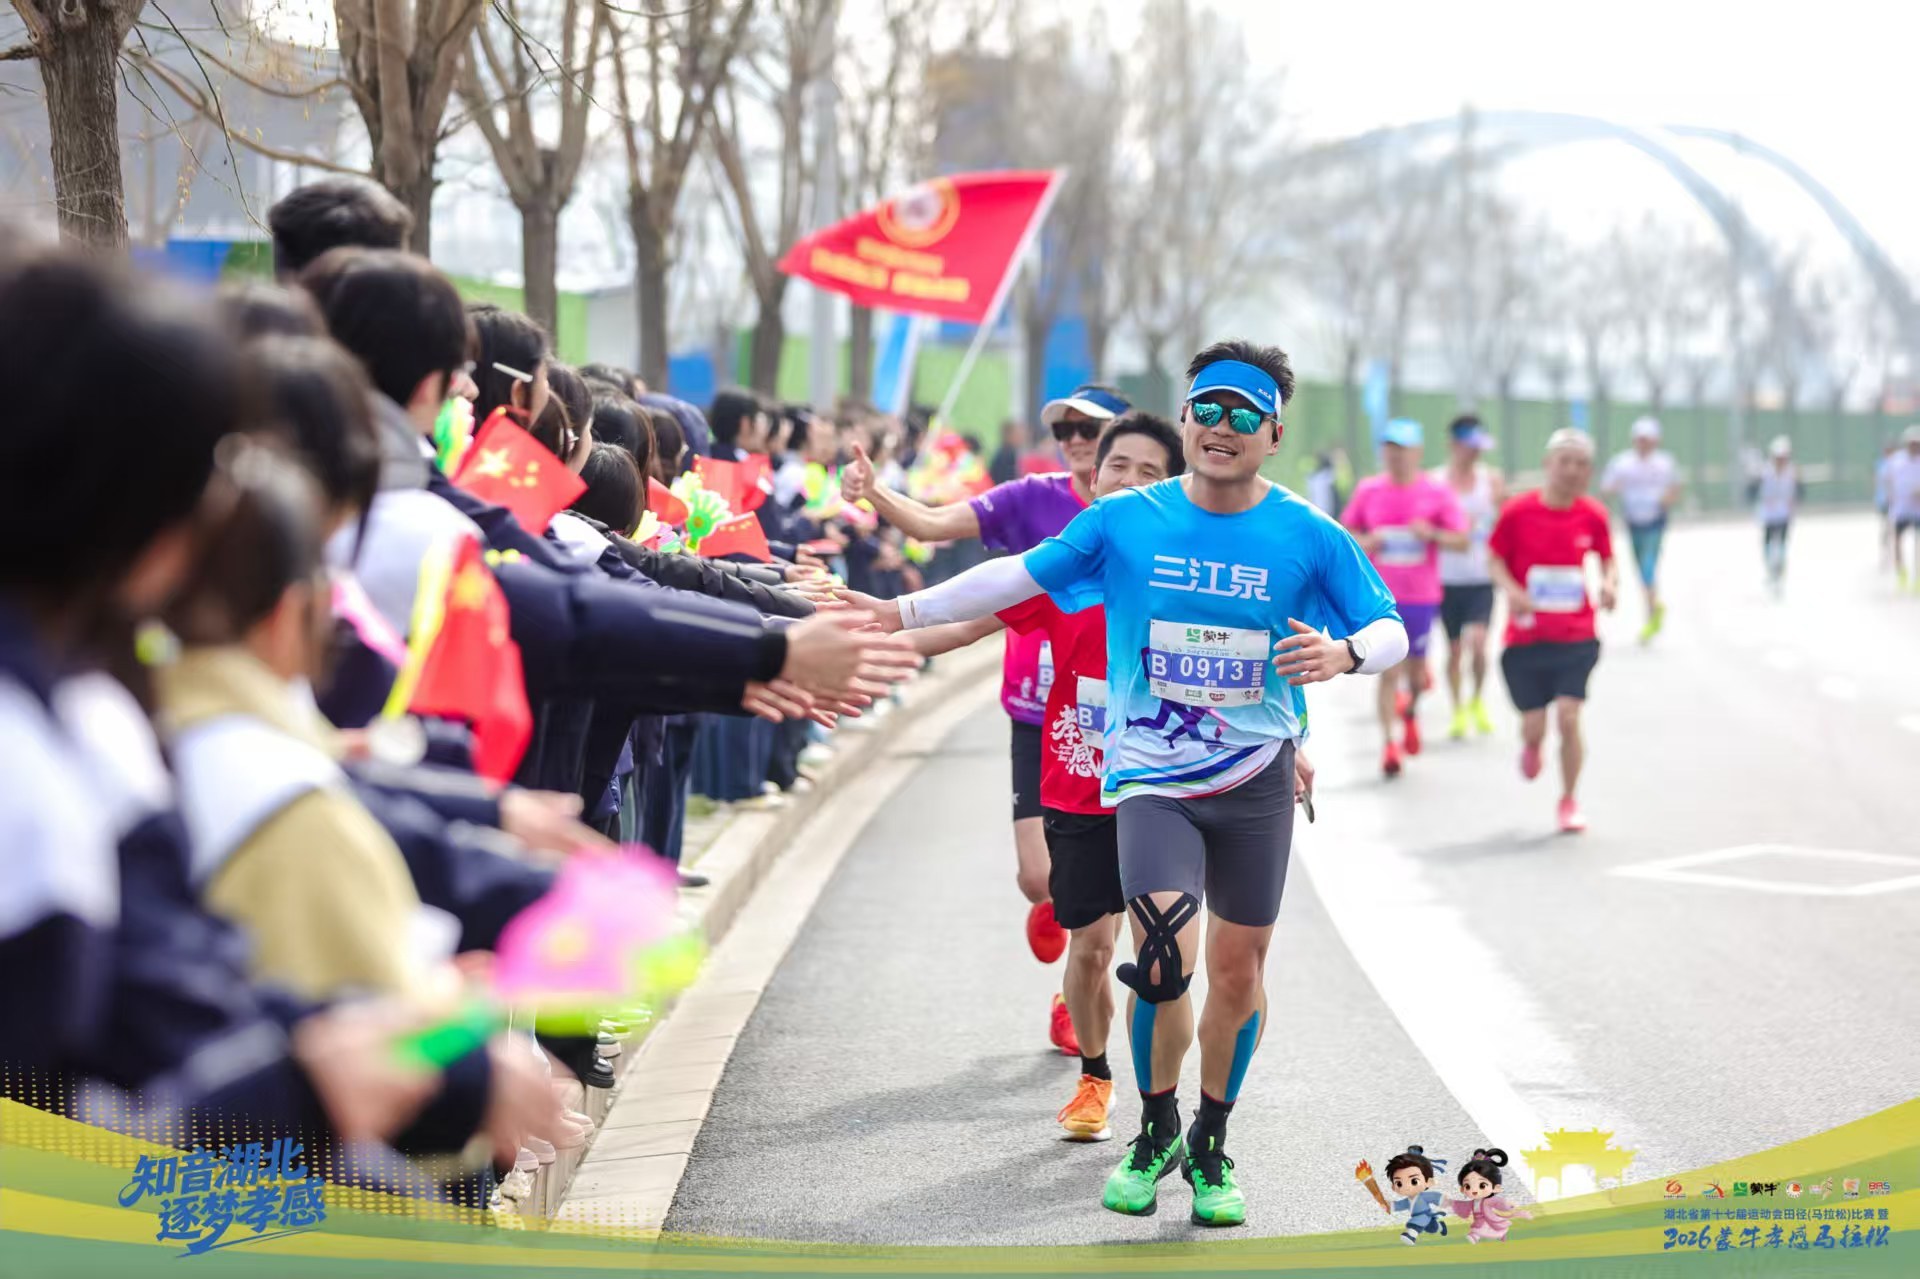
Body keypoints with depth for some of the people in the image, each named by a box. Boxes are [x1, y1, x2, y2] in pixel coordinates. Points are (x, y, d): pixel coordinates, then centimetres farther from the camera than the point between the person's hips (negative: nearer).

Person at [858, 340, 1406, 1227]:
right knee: (1162, 958, -16)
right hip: (1152, 777, -1)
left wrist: (1343, 653, -23)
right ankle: (1156, 1131, 10)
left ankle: (1210, 1148, 28)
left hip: (1257, 780, 1)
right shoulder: (1124, 522, -1)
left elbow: (1392, 630, 0)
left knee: (1239, 967, 7)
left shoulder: (1309, 536, -3)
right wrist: (900, 613, 1)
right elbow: (1016, 577, 5)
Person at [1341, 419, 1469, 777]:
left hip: (1422, 596, 0)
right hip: (1380, 596, 0)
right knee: (1389, 670, -8)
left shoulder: (1437, 492, -2)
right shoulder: (1367, 490, 2)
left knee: (1415, 668, 12)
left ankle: (1410, 711, 45)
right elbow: (1346, 530, 13)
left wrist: (1432, 534, -20)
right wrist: (1364, 542, -9)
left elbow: (1461, 541, -1)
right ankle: (1389, 744, -6)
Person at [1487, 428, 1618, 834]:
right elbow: (1495, 558, 1)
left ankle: (1569, 800, 8)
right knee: (1535, 726, 0)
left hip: (1577, 637, 1)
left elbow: (1607, 558, 13)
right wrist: (1512, 591, -17)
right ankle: (1531, 745, 41)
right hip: (1526, 637, -1)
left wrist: (1610, 583, -8)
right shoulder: (1518, 511, -8)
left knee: (1568, 716, -12)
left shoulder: (1592, 515, -1)